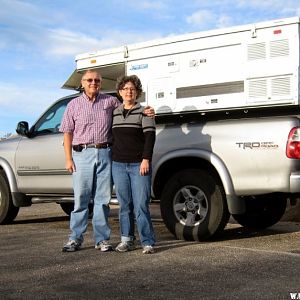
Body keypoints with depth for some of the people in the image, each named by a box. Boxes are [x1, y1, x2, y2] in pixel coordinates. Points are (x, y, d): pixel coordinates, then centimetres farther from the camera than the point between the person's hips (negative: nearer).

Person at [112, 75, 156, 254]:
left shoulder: (143, 112, 1)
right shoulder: (114, 113, 15)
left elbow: (150, 136, -5)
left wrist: (146, 159, -14)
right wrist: (110, 159, 17)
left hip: (139, 165, -4)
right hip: (118, 165, 5)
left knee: (141, 205, -7)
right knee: (125, 205, 8)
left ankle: (148, 242, -1)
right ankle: (127, 240, 16)